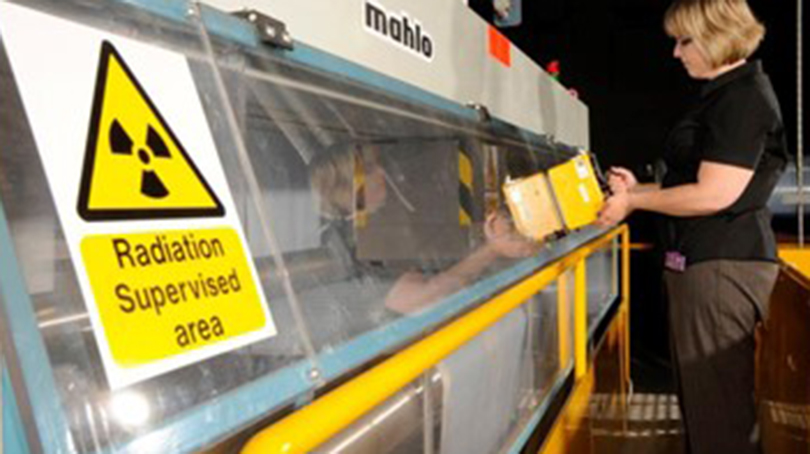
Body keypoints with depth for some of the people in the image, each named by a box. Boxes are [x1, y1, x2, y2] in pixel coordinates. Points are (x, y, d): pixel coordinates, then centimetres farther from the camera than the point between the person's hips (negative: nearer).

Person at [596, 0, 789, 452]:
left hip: (722, 265, -11)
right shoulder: (730, 93, 18)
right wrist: (639, 189, 14)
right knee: (699, 395, 18)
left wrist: (633, 202, -10)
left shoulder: (744, 97, -14)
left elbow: (715, 195, -20)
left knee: (718, 402, -3)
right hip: (705, 260, 11)